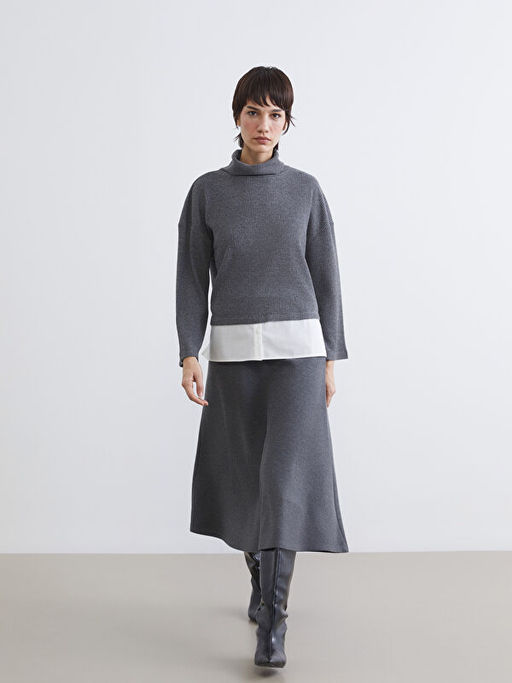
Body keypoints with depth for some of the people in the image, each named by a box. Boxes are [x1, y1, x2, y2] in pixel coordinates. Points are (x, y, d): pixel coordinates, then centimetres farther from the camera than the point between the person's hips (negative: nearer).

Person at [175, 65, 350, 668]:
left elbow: (325, 276, 6)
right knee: (245, 474, 10)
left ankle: (271, 625, -9)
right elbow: (192, 278, 3)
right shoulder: (207, 191, 4)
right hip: (233, 349, 1)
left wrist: (330, 359, 3)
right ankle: (262, 581, 35)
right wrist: (189, 355, -7)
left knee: (286, 475, -12)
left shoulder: (305, 190, 4)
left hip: (297, 346, -1)